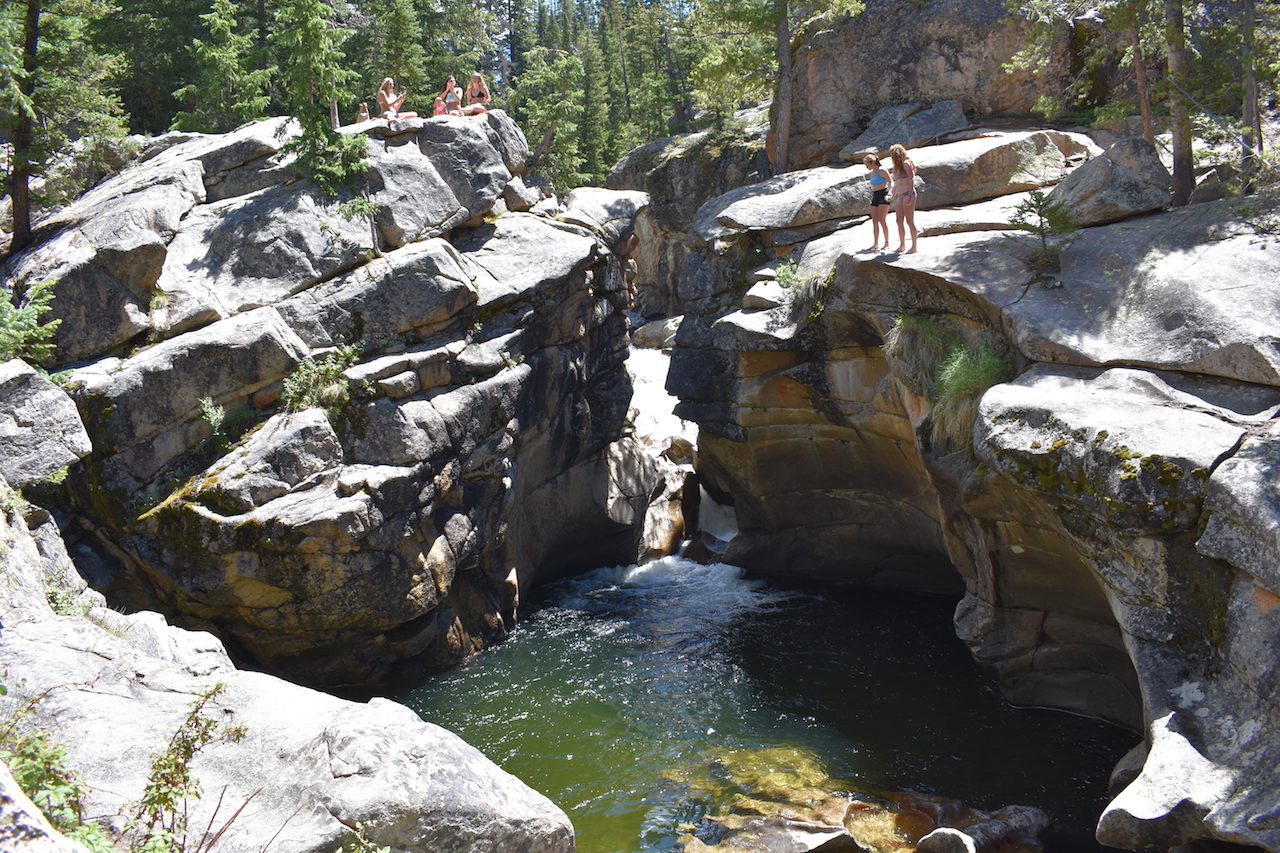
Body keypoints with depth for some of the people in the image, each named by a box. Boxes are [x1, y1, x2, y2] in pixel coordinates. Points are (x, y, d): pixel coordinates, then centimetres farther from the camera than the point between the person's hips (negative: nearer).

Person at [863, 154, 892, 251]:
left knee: (882, 219, -12)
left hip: (883, 195, -8)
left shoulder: (882, 170, -7)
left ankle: (887, 242, -7)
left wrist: (889, 194, -22)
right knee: (874, 221, 1)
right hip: (875, 197, 8)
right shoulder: (872, 173, 17)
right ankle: (876, 244, 1)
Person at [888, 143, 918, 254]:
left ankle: (914, 246, -5)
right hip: (899, 196, 9)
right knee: (899, 221, 6)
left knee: (909, 221, -8)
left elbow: (911, 180, -14)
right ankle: (902, 245, 12)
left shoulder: (906, 164, -7)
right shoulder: (897, 167, 19)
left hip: (908, 194, -9)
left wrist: (910, 196, -21)